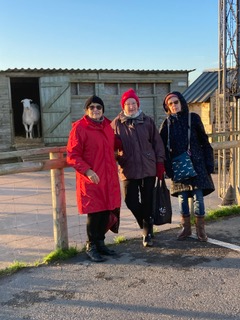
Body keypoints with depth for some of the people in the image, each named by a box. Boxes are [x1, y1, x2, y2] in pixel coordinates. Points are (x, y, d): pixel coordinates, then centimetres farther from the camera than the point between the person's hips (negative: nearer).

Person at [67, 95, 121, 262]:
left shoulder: (107, 125, 11)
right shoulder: (79, 128, -9)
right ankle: (91, 246, 17)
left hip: (109, 178, 6)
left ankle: (100, 242, 27)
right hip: (91, 179, -6)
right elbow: (72, 156, -12)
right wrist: (87, 170, -22)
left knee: (106, 212, 11)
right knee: (94, 213, -1)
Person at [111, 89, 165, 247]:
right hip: (129, 169, 0)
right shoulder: (117, 123, 4)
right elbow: (112, 145, 11)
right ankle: (147, 226, 26)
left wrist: (160, 163, 2)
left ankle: (147, 231, 23)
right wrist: (114, 144, -13)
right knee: (131, 202, -2)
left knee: (147, 202, 4)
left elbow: (157, 142, 7)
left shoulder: (147, 121, 4)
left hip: (149, 168, 0)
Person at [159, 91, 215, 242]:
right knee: (182, 197, 6)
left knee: (198, 196, -3)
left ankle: (200, 228, 10)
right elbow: (162, 146, 3)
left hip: (196, 163, -2)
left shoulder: (193, 118, 1)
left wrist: (209, 163, -3)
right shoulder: (167, 123, 5)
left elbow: (204, 141, 1)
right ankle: (186, 228, 20)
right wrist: (168, 167, -6)